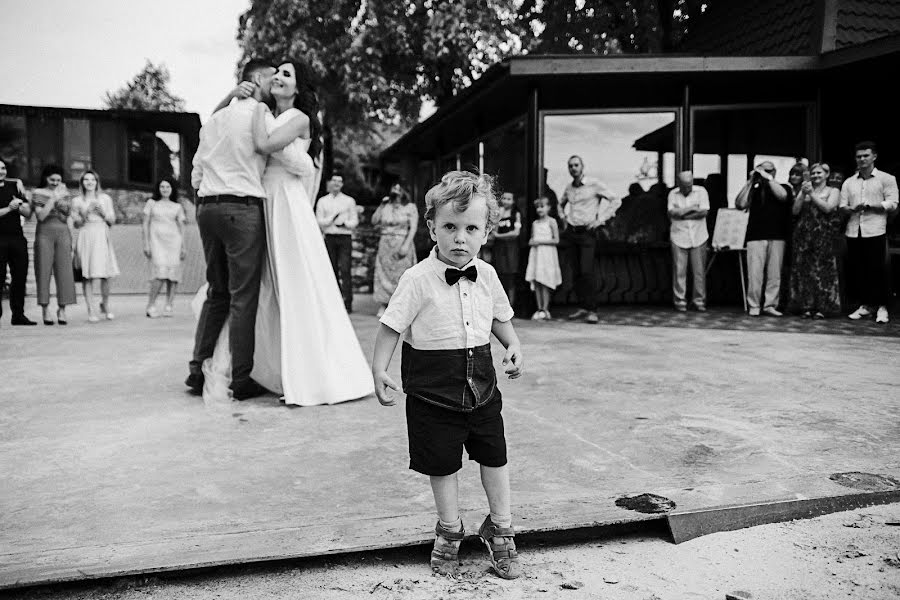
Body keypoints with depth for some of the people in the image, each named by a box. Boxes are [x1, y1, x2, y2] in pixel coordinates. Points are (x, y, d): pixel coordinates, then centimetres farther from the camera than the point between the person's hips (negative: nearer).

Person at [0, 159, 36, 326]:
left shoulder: (15, 185, 13)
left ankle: (18, 315, 10)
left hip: (17, 237, 4)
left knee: (20, 277, 4)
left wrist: (19, 206, -9)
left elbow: (28, 212, 10)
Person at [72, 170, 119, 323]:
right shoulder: (77, 201, 11)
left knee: (104, 275, -4)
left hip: (102, 237, 1)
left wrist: (103, 212, -5)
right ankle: (91, 310, -6)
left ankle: (105, 305, 18)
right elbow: (77, 224, 8)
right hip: (86, 238, -1)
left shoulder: (105, 199, 15)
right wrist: (85, 214, -9)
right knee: (87, 274, -8)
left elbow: (112, 221, 12)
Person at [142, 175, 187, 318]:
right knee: (160, 273, -17)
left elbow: (181, 227, 14)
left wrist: (183, 247, 5)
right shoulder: (151, 203, 13)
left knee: (173, 274, -8)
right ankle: (151, 306, -10)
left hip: (173, 241, 2)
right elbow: (145, 224, 11)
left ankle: (168, 306, -4)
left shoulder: (177, 207, 16)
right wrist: (146, 244, 1)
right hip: (157, 240, -2)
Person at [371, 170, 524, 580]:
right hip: (433, 388, -4)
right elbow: (392, 326, -11)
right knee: (443, 463, 9)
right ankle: (449, 530, 32)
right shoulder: (418, 280, -15)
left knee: (495, 457, 12)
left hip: (481, 384, 4)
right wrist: (378, 369, -17)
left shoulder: (487, 276, 0)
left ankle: (500, 528, 32)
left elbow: (501, 318, 15)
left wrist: (512, 346, -1)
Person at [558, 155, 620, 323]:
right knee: (576, 272, 4)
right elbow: (561, 204, 34)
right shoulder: (568, 188, 13)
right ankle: (582, 307, 11)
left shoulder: (595, 185, -4)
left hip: (587, 233, -5)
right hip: (570, 233, 5)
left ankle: (592, 311, -13)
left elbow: (616, 201, -4)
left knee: (586, 271, -15)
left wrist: (600, 219, -8)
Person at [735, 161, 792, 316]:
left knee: (774, 274, -1)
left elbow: (783, 196, -10)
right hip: (755, 237, 0)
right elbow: (740, 204, 1)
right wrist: (750, 181, 1)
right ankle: (753, 306, 0)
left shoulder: (783, 187, 14)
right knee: (754, 273, -6)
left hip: (776, 238, 0)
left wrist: (768, 178, -5)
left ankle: (770, 305, 5)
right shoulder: (754, 190, 16)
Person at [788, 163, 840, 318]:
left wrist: (812, 193, -10)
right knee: (803, 270, -1)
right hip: (803, 234, 3)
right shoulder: (804, 190, 17)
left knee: (821, 270, -5)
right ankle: (806, 307, 4)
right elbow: (795, 211, 7)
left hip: (823, 235, -3)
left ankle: (821, 308, -1)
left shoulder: (833, 191, 9)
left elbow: (827, 208, -9)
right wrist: (803, 195, -5)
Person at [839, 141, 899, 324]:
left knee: (877, 269, -4)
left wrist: (870, 206, -17)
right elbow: (842, 207, 9)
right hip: (853, 231, 4)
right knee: (856, 270, 5)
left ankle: (882, 307, 5)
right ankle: (864, 305, 16)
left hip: (875, 231, -4)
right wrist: (853, 209, -12)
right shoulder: (849, 182, 15)